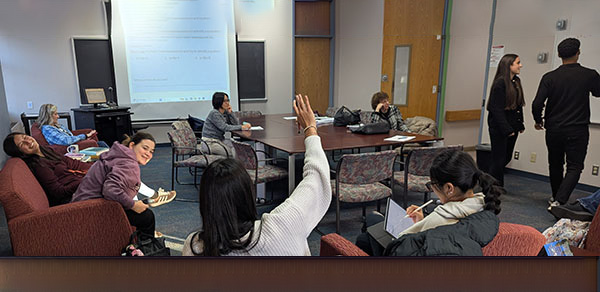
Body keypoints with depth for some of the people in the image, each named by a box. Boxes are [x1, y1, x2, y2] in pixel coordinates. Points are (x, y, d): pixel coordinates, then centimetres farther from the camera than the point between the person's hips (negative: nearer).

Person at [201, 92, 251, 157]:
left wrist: (230, 113, -8)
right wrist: (242, 127, -26)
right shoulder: (214, 113, -15)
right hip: (210, 142, -8)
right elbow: (225, 127, -23)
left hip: (220, 141, 8)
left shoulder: (225, 113, 9)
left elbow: (236, 124, 3)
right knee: (233, 154, -22)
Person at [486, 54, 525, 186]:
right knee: (499, 159, -1)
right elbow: (496, 109, -17)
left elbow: (518, 105, 14)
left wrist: (520, 124, 9)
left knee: (506, 158, 13)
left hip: (512, 127, 8)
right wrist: (506, 129, -18)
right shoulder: (500, 82, -14)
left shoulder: (516, 81, 10)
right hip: (499, 128, -8)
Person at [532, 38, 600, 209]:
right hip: (577, 131, -2)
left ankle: (556, 198, 33)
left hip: (554, 130, 2)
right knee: (574, 167, 2)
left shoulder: (549, 77, -6)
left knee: (555, 165, 17)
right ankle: (559, 201, -13)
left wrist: (538, 121, 7)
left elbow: (537, 104, -11)